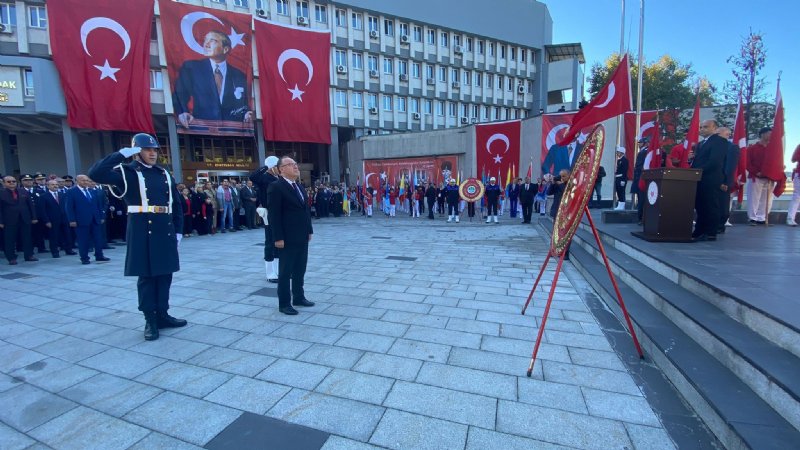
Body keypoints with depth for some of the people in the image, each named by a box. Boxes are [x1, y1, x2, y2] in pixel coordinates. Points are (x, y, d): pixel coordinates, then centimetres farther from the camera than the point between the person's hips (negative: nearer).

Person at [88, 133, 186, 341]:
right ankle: (150, 320, 12)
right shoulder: (127, 172, 0)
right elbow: (96, 173, -17)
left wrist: (178, 230, 8)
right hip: (142, 231, -4)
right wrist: (122, 154, -14)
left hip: (166, 230, 5)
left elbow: (177, 203, 13)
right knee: (146, 275, 2)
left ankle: (163, 315, 22)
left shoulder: (165, 174, 13)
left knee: (165, 273, 10)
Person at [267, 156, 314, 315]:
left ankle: (299, 297, 28)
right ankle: (284, 303, 14)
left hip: (302, 236, 8)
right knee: (285, 271, 3)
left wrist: (309, 230, 13)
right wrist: (278, 237, -19)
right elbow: (273, 214, -15)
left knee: (300, 270, 15)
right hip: (287, 238, -8)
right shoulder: (276, 187, -11)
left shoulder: (299, 186, 14)